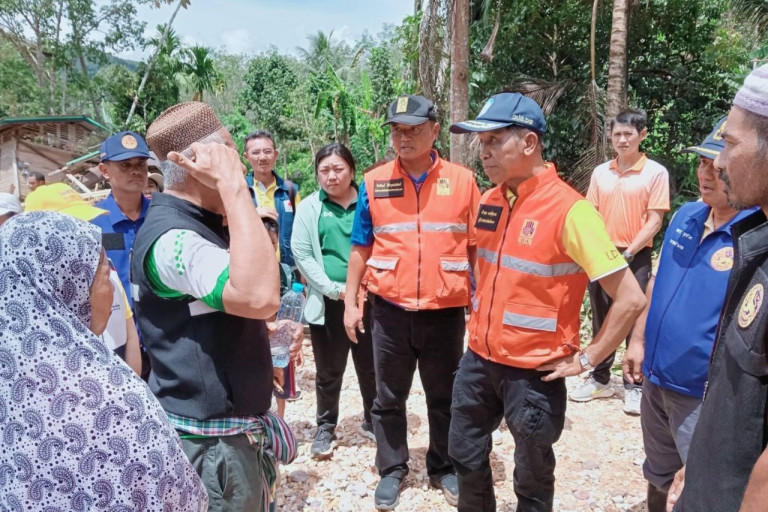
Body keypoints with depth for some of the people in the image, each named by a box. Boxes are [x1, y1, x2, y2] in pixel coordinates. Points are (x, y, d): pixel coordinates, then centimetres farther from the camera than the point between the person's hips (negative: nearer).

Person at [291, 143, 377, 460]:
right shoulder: (309, 208, 1)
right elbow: (302, 255, -5)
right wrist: (335, 289, -11)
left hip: (368, 300, 1)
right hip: (328, 303, 0)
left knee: (371, 367, 13)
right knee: (329, 372, 11)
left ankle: (373, 422, 33)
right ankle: (325, 428, 28)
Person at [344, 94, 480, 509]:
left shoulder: (462, 181, -2)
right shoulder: (373, 183, 0)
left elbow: (476, 247, 2)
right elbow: (360, 249, 5)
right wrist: (350, 302, 3)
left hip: (446, 312, 0)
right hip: (390, 312, 1)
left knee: (445, 398, 15)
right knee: (389, 398, 14)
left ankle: (443, 468, 35)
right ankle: (391, 471, 32)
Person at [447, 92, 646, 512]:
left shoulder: (569, 210, -20)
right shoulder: (489, 201, 2)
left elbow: (630, 299, -21)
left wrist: (585, 360, -16)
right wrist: (479, 312, 12)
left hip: (533, 371, -6)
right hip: (478, 359, 6)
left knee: (532, 478, 14)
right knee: (465, 455, 21)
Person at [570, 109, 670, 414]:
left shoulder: (655, 172, -6)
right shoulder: (600, 172, 6)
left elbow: (654, 220, -9)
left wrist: (627, 254, -14)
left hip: (636, 258, -4)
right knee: (601, 320, 12)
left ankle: (635, 386, 15)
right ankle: (600, 379, 24)